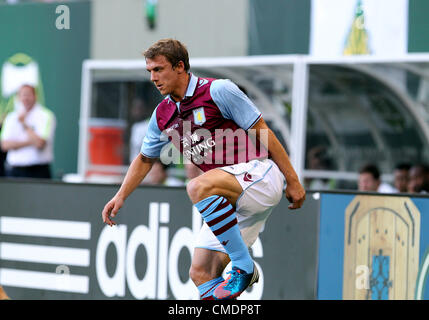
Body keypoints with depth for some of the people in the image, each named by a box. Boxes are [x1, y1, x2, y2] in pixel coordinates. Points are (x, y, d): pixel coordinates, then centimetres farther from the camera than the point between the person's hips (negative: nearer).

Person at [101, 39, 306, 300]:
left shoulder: (218, 90, -9)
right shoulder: (163, 115, 11)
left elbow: (263, 132, -8)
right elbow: (145, 158, 28)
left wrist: (292, 180, -8)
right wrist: (120, 196, 18)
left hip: (260, 173, -8)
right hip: (230, 202, 8)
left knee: (198, 187, -33)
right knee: (201, 273, -4)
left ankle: (244, 268, -23)